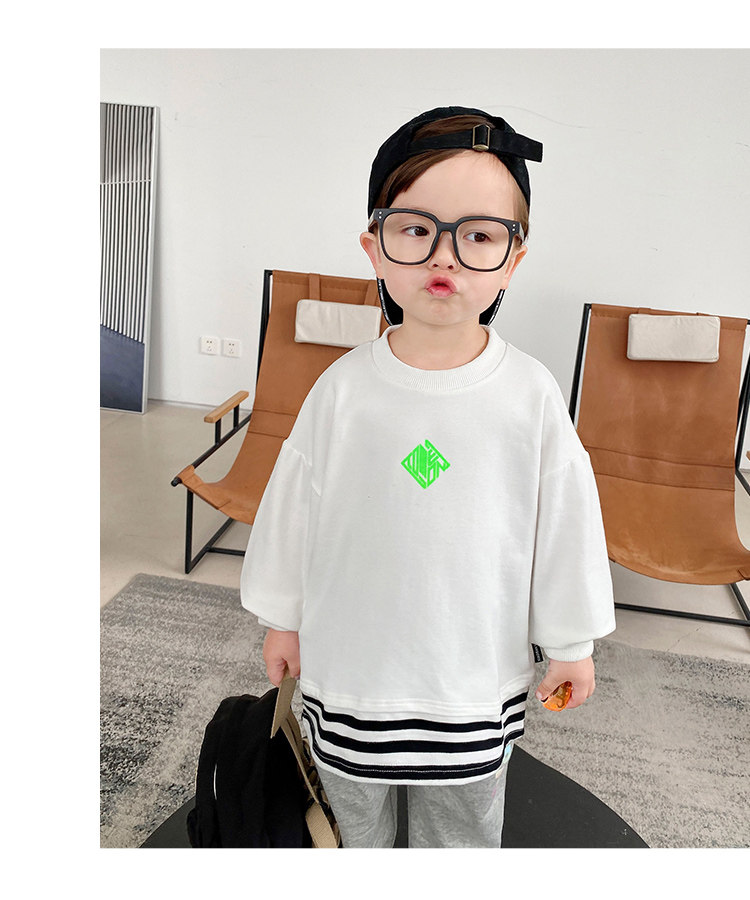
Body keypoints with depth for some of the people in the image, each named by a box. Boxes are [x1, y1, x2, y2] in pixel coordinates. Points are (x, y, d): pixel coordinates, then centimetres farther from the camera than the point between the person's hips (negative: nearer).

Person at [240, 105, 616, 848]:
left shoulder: (531, 394, -13)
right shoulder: (344, 388, -13)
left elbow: (566, 521, -4)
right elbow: (292, 507, -2)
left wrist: (572, 642, 5)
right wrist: (282, 618, 7)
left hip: (476, 667, 0)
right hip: (350, 656, 1)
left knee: (463, 821, 22)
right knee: (356, 806, 24)